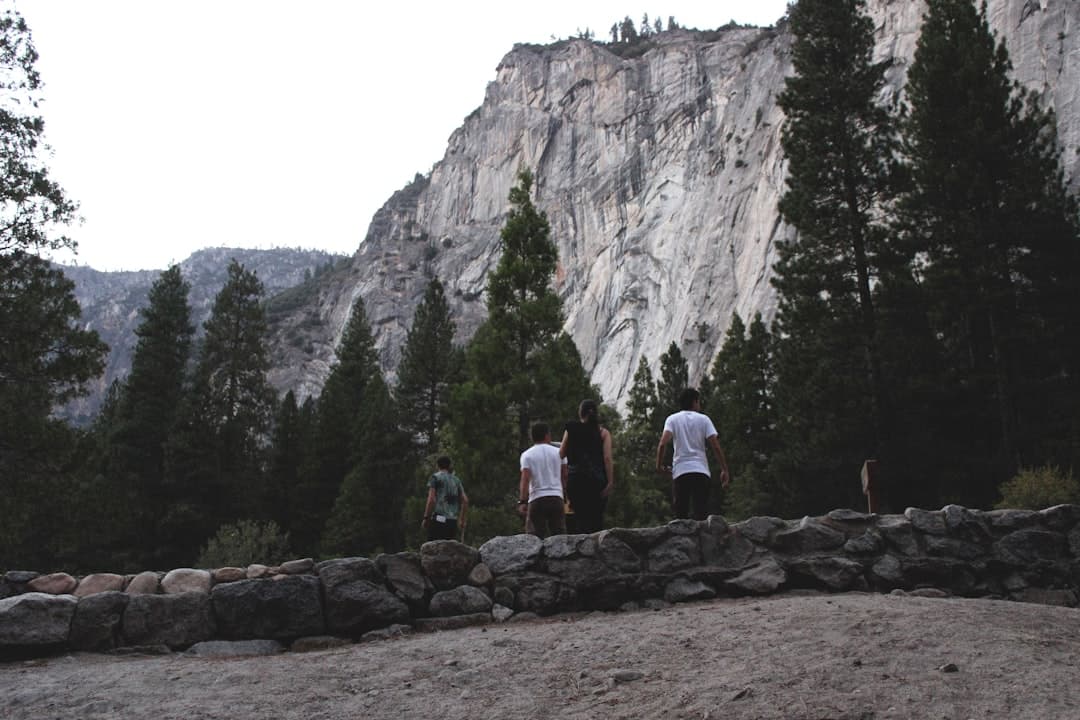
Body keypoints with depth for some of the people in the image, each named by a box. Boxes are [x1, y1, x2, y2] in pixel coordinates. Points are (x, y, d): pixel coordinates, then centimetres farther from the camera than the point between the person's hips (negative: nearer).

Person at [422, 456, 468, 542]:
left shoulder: (435, 477, 2)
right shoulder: (456, 480, 18)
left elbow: (431, 500, -9)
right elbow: (465, 500, 12)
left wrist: (426, 518, -5)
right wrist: (462, 519, 18)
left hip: (439, 519, -5)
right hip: (453, 521, 5)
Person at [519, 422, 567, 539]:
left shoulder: (527, 455, 2)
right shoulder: (558, 452, 10)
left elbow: (525, 479, -10)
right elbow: (564, 476, 7)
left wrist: (522, 501, -11)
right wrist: (566, 496, 16)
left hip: (537, 499, -2)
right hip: (557, 497, 2)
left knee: (535, 537, -1)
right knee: (559, 535, 6)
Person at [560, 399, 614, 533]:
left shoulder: (570, 430, 6)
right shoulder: (603, 433, 3)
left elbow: (561, 454, 3)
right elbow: (607, 458, -7)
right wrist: (610, 482, -9)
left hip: (575, 479, 1)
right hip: (597, 480, -1)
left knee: (580, 517, 4)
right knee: (597, 518, 5)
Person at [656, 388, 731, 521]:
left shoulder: (672, 419, 7)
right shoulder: (703, 419, 8)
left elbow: (663, 443, -9)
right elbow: (716, 446, -1)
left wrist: (659, 465, 1)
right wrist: (724, 470, 3)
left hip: (680, 471, 0)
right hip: (701, 471, 0)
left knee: (681, 514, 4)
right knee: (701, 512, 0)